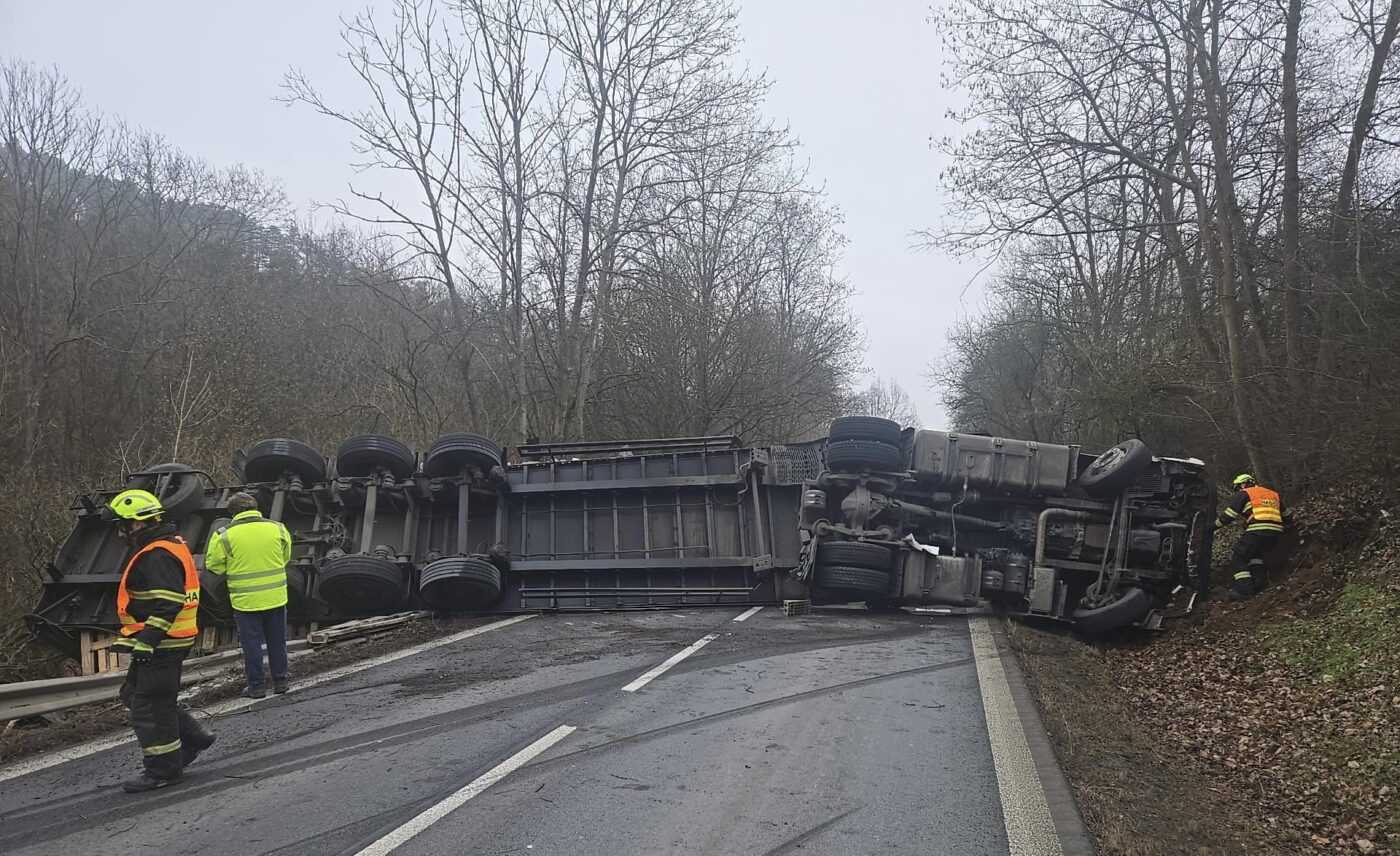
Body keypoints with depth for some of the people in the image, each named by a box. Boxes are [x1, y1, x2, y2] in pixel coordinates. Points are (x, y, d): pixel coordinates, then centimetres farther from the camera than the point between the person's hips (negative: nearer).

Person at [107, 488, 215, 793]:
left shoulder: (157, 556, -19)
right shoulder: (168, 546, 15)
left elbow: (167, 603, -28)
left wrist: (146, 641, -29)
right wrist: (132, 634, 28)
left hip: (162, 645, -11)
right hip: (166, 642, 11)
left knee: (150, 705, -2)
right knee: (133, 694, 19)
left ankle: (163, 770, 9)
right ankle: (193, 737, 22)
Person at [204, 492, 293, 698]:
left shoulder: (224, 535, -10)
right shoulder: (277, 528, -2)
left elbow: (214, 565, -3)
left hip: (245, 600, -3)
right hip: (276, 596, 3)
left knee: (252, 643, 9)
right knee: (277, 640, 16)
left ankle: (257, 686, 15)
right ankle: (280, 681, 24)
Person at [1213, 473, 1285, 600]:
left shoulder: (1244, 494, 8)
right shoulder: (1274, 494, 28)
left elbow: (1228, 515, 3)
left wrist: (1214, 525, 14)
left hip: (1257, 531, -7)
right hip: (1276, 532, 7)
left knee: (1239, 559, 3)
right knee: (1256, 554, 30)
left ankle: (1245, 589, -8)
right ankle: (1256, 583, 19)